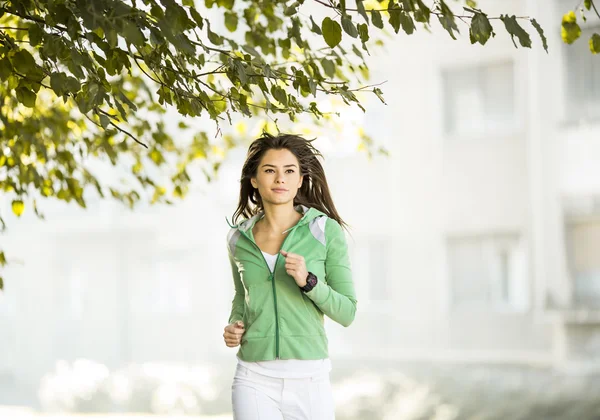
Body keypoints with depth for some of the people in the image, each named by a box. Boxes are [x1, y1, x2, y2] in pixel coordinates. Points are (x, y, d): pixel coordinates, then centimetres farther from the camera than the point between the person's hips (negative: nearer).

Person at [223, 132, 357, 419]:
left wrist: (308, 281, -18)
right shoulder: (239, 238, 6)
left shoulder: (326, 231, -2)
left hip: (309, 381, -1)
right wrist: (234, 326, 3)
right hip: (255, 382, 1)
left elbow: (347, 313, -1)